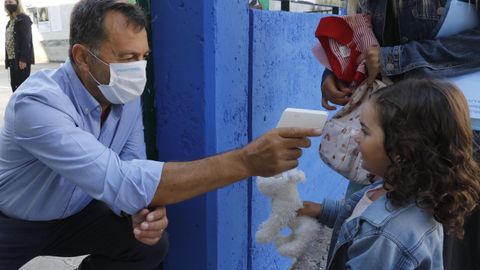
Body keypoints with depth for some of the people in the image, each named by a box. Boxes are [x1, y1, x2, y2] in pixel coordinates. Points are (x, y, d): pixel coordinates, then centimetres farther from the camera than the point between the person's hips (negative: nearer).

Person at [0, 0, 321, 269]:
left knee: (150, 242, -16)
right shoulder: (38, 103, -35)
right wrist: (246, 161, -51)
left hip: (74, 214, 4)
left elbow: (130, 172, -7)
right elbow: (119, 181, -46)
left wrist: (144, 208, -33)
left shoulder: (127, 97, -13)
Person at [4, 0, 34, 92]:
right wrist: (7, 59, 11)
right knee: (14, 84, 10)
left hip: (21, 59, -8)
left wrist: (23, 59, -21)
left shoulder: (24, 19, -7)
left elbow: (26, 40, -15)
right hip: (12, 59, 9)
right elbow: (8, 40, 17)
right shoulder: (10, 21, 18)